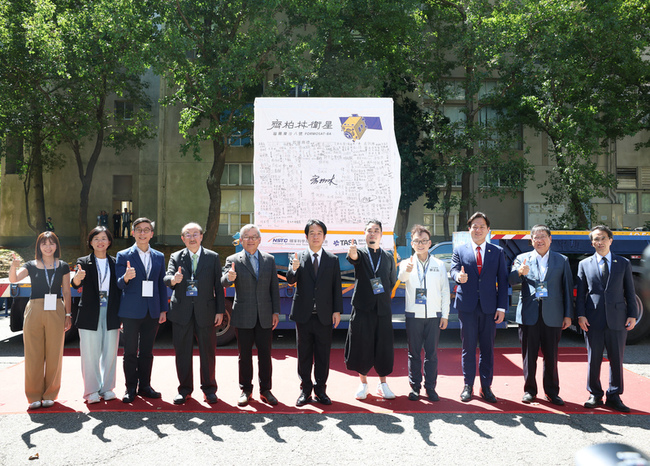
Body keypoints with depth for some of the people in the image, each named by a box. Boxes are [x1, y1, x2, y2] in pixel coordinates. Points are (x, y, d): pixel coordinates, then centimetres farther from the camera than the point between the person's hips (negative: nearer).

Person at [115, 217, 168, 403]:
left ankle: (144, 386, 20)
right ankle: (130, 388, 13)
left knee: (147, 352, 10)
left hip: (152, 311, 3)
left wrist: (163, 310, 6)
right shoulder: (123, 256, 1)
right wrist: (126, 277, -29)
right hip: (131, 311, -3)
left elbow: (162, 285, 11)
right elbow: (120, 284, -5)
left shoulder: (159, 257, 10)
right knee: (130, 352, 3)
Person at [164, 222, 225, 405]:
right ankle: (184, 389, 21)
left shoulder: (213, 257, 6)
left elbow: (218, 285, 4)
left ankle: (209, 388, 19)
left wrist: (220, 311, -1)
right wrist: (173, 279, -31)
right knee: (182, 352, 7)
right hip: (181, 312, 1)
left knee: (208, 352, 5)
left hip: (205, 311, -1)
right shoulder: (175, 257, 8)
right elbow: (167, 278, -7)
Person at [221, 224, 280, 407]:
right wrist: (229, 278, -38)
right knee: (245, 355, 7)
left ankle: (265, 390, 19)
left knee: (265, 354, 6)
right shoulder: (233, 260, 0)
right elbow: (223, 282, -14)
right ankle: (245, 390, 21)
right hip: (243, 317, -2)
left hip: (265, 316, 2)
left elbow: (274, 287, 7)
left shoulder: (269, 260, 7)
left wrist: (276, 311, 2)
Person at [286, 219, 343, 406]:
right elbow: (290, 280, -9)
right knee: (304, 354, 8)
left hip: (324, 316, 0)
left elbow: (336, 287, 4)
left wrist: (337, 310, -3)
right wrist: (294, 269, -31)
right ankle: (305, 390, 19)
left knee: (323, 355, 6)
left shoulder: (333, 260, 5)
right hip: (303, 314, 0)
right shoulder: (299, 258, 3)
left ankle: (320, 390, 18)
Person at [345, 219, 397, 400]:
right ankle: (363, 383, 17)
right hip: (363, 307, -2)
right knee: (361, 346, 2)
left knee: (384, 347, 4)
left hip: (382, 308, 2)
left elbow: (393, 281, 20)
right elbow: (353, 257, -22)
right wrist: (352, 254, -45)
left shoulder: (388, 257, 11)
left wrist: (384, 294, 9)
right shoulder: (360, 253, 2)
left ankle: (382, 384, 18)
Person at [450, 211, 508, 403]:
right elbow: (453, 270, -5)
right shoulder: (459, 250, 8)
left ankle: (486, 387, 17)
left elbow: (503, 281, 6)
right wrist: (458, 276, -31)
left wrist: (502, 307, -2)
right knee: (468, 347, 4)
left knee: (487, 348, 6)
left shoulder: (497, 252, 8)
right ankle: (468, 386, 15)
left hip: (489, 307, 1)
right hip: (467, 306, -1)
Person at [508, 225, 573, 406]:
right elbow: (510, 281, -6)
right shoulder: (522, 259, 7)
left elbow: (568, 288, 6)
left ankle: (552, 392, 19)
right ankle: (529, 390, 18)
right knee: (529, 355, 6)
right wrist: (519, 272, -28)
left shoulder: (562, 261, 8)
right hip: (529, 315, 0)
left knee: (551, 356, 6)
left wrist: (568, 315, 1)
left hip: (552, 316, 0)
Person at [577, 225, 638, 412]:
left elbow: (630, 292, 8)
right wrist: (580, 315, -4)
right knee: (593, 360, 5)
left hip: (617, 320, 1)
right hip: (593, 320, 0)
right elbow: (580, 293, 6)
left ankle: (614, 397, 15)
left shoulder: (624, 263, 9)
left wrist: (632, 315, 0)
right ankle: (595, 395, 17)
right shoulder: (584, 264, 8)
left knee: (617, 360, 5)